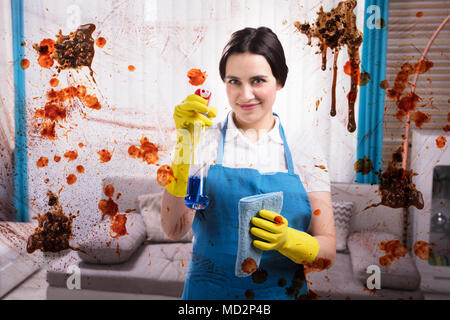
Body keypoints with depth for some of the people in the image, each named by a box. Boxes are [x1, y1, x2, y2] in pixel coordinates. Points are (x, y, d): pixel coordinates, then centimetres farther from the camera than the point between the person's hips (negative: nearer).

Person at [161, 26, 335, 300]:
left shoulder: (303, 148, -5)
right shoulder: (205, 139, -6)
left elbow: (328, 250, -5)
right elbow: (175, 229, -17)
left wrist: (287, 239, -24)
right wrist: (186, 143, -24)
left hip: (284, 291, 1)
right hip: (209, 290, 0)